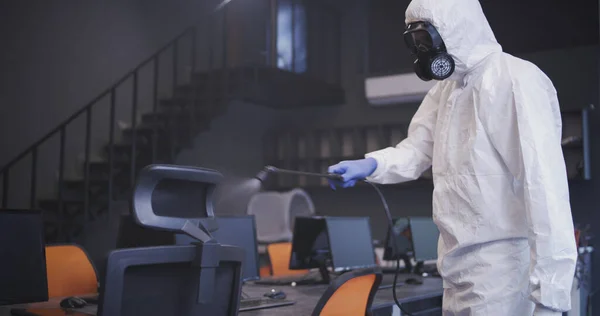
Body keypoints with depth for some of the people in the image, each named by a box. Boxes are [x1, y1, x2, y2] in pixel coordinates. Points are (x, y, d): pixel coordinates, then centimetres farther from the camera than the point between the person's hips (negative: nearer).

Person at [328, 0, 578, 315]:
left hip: (500, 266, -8)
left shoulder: (517, 82, -17)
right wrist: (369, 164, -12)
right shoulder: (446, 87, 12)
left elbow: (545, 187, -23)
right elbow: (417, 150, 9)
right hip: (458, 264, 8)